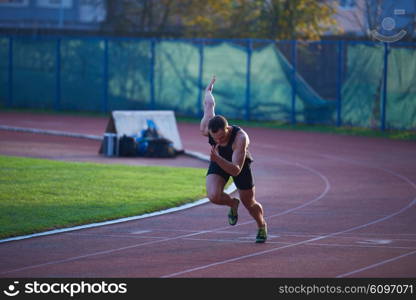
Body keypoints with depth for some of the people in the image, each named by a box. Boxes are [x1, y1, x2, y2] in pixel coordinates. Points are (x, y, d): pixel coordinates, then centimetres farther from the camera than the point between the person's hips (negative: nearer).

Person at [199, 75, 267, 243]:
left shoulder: (240, 138, -42)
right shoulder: (206, 129, -32)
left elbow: (236, 170, -44)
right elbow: (209, 104, -11)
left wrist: (217, 159, -61)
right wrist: (208, 90, 11)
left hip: (239, 163, -2)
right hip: (218, 163, 3)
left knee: (250, 204, 12)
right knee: (214, 196, -24)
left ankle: (262, 226, 47)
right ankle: (233, 204, 12)